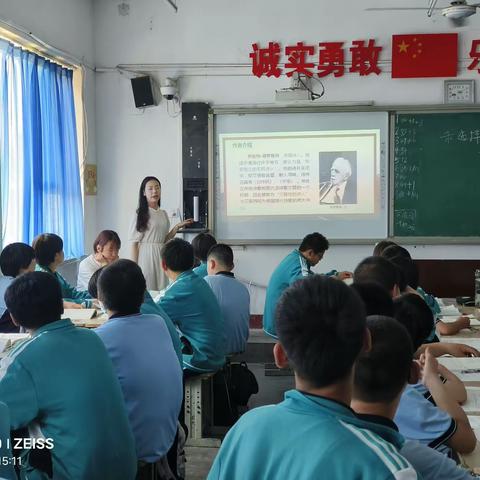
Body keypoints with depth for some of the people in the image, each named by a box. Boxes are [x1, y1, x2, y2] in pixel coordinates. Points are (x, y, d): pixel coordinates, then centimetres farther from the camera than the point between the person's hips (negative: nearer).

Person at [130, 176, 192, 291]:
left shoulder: (163, 214, 12)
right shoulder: (141, 214, -5)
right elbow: (134, 243, -7)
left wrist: (177, 227, 6)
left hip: (161, 256, 6)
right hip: (146, 255, -6)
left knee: (162, 291, 4)